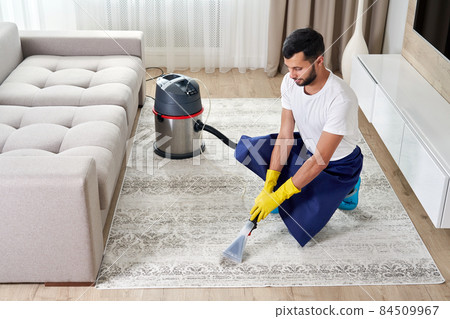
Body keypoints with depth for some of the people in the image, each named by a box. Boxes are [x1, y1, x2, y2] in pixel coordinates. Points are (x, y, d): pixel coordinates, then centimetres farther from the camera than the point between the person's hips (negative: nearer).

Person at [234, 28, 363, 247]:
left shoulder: (341, 100, -37)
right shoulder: (290, 82, -16)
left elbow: (320, 160, -33)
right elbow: (285, 135, -11)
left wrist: (277, 197, -30)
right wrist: (268, 187, -15)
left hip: (338, 166, -6)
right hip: (305, 147, 6)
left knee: (299, 228, -15)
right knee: (245, 150, -12)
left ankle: (346, 189, 9)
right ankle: (293, 191, 7)